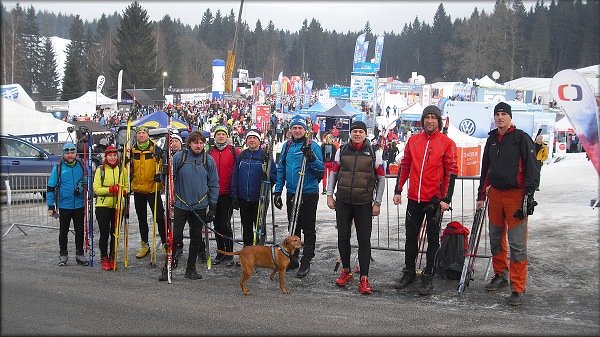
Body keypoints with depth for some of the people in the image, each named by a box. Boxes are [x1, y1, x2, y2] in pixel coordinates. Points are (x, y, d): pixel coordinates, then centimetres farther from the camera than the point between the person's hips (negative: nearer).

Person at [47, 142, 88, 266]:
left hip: (79, 205, 1)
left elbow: (89, 185, 8)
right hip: (64, 206, -1)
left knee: (79, 231, 8)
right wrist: (51, 206, -4)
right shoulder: (58, 168, -2)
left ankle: (80, 254, 19)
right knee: (63, 231, 10)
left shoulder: (82, 166, 0)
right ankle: (63, 255, 21)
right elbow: (51, 187, 0)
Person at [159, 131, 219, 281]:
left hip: (200, 206, 2)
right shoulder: (178, 157, -5)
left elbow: (214, 184, 5)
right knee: (175, 236, -2)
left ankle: (191, 268, 21)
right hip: (181, 205, -2)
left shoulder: (209, 160, 2)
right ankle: (167, 268, 9)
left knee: (196, 238, 10)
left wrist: (213, 207, 2)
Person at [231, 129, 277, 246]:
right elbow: (235, 177, 9)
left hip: (260, 199, -4)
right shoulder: (241, 156, 7)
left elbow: (275, 176, -2)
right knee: (246, 226, 13)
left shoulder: (265, 156, -3)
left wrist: (267, 176, -24)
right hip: (243, 199, 4)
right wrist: (234, 196, 3)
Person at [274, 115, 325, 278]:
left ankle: (306, 262, 6)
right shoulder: (287, 146, 8)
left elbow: (321, 170, -11)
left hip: (309, 194, -5)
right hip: (291, 194, 6)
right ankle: (293, 258, 28)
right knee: (293, 227, 16)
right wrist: (277, 191, 9)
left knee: (308, 229, 1)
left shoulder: (312, 146, -8)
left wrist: (312, 158, -28)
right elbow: (281, 169, 13)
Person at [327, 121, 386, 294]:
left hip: (364, 203, -2)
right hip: (343, 202, 2)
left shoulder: (373, 153, 0)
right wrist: (329, 195, 6)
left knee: (364, 240, -3)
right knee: (343, 237, 9)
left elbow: (381, 178, 3)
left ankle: (364, 278, 1)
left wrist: (377, 202, 0)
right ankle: (346, 271, 27)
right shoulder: (342, 151, 6)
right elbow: (333, 173, 13)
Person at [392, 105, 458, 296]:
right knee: (411, 236, 11)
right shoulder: (413, 141, 7)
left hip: (435, 199, -4)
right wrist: (398, 191, 8)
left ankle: (428, 277, 12)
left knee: (433, 239, 5)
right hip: (414, 198, 4)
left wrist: (446, 199, -12)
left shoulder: (447, 143, -4)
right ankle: (409, 273, 24)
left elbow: (451, 172, -6)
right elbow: (404, 167, 13)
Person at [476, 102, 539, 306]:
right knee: (496, 239, 14)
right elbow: (485, 169, 20)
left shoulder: (521, 138, -5)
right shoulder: (492, 140, 13)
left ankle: (518, 288, -2)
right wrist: (481, 195, 19)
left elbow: (532, 167, -9)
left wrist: (529, 194, -15)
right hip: (495, 193, 6)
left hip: (516, 195, -6)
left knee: (517, 244, -7)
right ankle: (500, 275, 31)